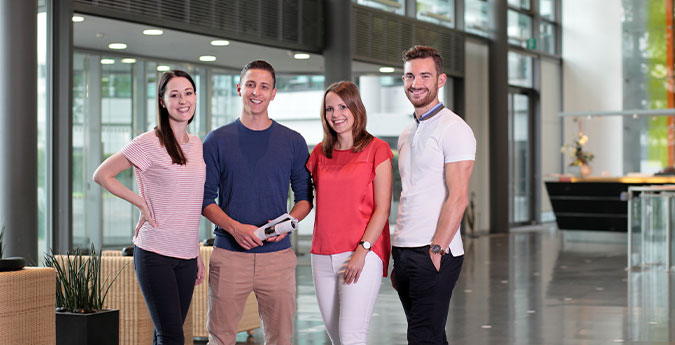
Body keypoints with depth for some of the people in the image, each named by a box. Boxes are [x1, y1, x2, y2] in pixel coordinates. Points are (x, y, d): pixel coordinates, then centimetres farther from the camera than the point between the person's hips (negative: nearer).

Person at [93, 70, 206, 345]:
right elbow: (101, 175, -6)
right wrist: (143, 205, -10)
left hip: (187, 255, 6)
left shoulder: (197, 145, 12)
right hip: (155, 254, -6)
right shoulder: (150, 143, -8)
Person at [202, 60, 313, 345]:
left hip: (278, 255, 1)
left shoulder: (293, 142, 9)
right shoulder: (218, 140, 5)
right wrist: (235, 227, -12)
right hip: (228, 254, -1)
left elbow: (305, 196, 12)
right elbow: (205, 199, 4)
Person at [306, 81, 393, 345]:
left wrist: (362, 250, -14)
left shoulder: (376, 149, 0)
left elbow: (383, 208, -5)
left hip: (364, 253, -5)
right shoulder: (320, 153, 14)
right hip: (323, 257, 5)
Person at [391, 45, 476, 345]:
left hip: (434, 254, -8)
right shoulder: (407, 135, 18)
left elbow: (458, 197, -14)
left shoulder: (454, 129, -7)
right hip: (404, 251, 8)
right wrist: (397, 259, 16)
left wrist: (436, 250, -18)